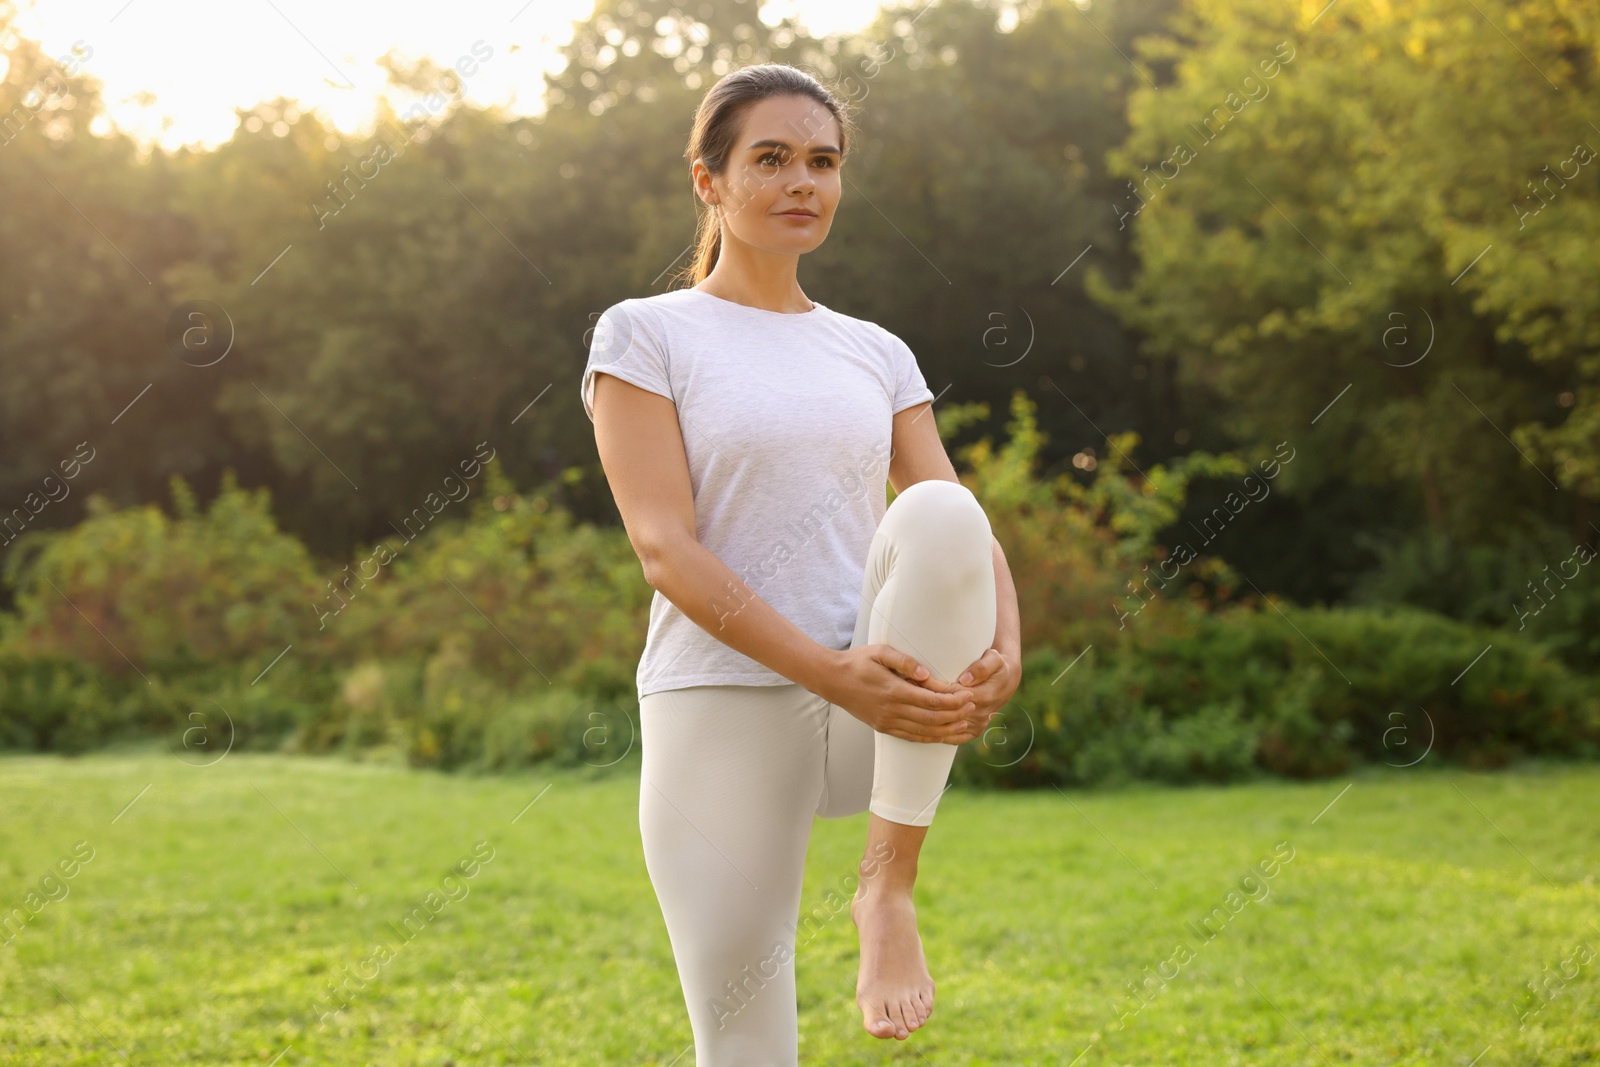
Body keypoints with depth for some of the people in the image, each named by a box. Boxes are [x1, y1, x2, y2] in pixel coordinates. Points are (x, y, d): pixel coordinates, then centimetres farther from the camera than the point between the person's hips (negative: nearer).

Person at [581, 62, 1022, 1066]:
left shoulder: (877, 354, 14)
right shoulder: (646, 334, 2)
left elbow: (967, 530, 5)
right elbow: (665, 548, -10)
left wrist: (1003, 652, -18)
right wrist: (830, 672, -22)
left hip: (890, 708, 3)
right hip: (722, 707, -2)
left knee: (938, 514, -27)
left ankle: (889, 886, -18)